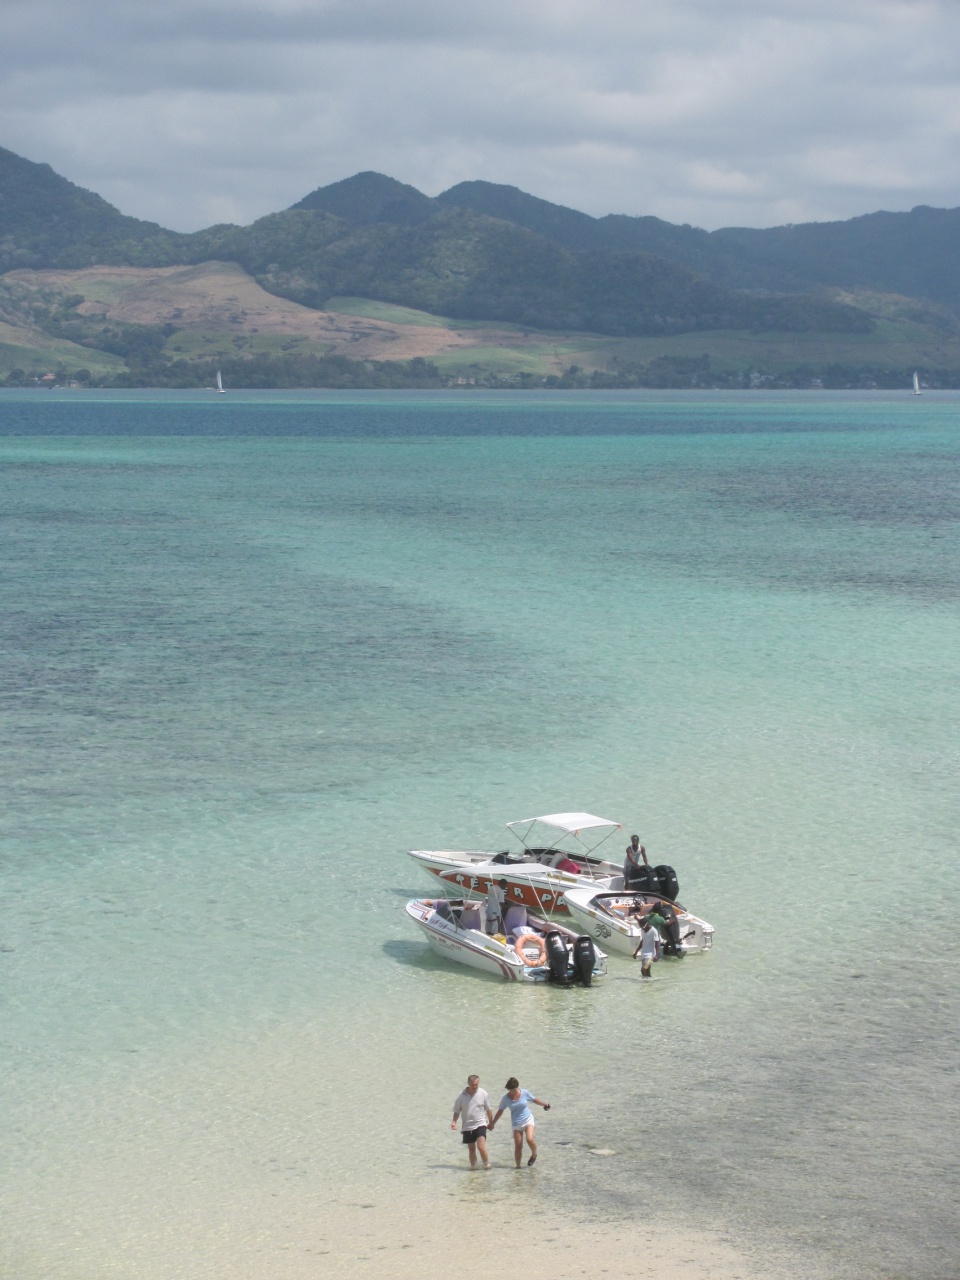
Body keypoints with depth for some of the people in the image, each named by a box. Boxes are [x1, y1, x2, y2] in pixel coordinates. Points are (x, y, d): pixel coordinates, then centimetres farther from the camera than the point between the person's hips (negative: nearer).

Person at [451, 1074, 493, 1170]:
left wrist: (491, 1122, 13)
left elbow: (488, 1109, 6)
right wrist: (454, 1122, -10)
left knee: (481, 1146, -17)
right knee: (471, 1149, 11)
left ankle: (487, 1164, 1)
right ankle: (473, 1166, 25)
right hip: (467, 1126, 2)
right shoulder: (462, 1096, -4)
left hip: (480, 1124, -2)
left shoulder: (483, 1094, -5)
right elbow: (457, 1110, 4)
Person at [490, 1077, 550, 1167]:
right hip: (516, 1124, 1)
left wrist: (544, 1104, 19)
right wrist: (493, 1123, 7)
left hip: (528, 1120, -1)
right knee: (518, 1147, -2)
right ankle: (518, 1166, 13)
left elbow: (534, 1100, 10)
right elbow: (500, 1111, 4)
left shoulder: (525, 1093, -8)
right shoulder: (505, 1098, -7)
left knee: (530, 1139, -23)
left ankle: (534, 1155, 6)